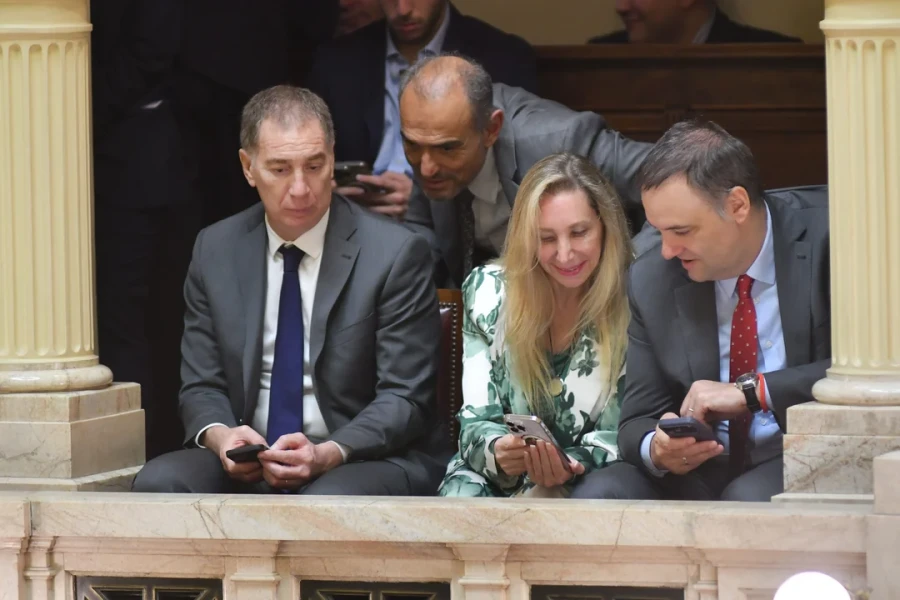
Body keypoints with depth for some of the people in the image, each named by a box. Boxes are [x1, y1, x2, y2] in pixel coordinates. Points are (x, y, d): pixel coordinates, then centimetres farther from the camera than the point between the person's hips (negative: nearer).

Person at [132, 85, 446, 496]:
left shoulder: (395, 254, -5)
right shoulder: (215, 250, 8)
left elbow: (404, 399, -6)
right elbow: (201, 386, 10)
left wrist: (328, 454, -24)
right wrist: (218, 435, -15)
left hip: (367, 462, -4)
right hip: (247, 467, 5)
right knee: (158, 481, -25)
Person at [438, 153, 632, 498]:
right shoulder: (488, 292, -1)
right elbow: (477, 419, -1)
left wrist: (573, 466, -27)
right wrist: (497, 451, -26)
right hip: (495, 479, 2)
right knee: (461, 496, -32)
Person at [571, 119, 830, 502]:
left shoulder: (824, 240, -8)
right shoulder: (651, 280, 6)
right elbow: (638, 422, 9)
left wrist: (751, 392, -21)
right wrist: (656, 448, -16)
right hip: (702, 471, 5)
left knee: (749, 497, -36)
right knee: (600, 493, -22)